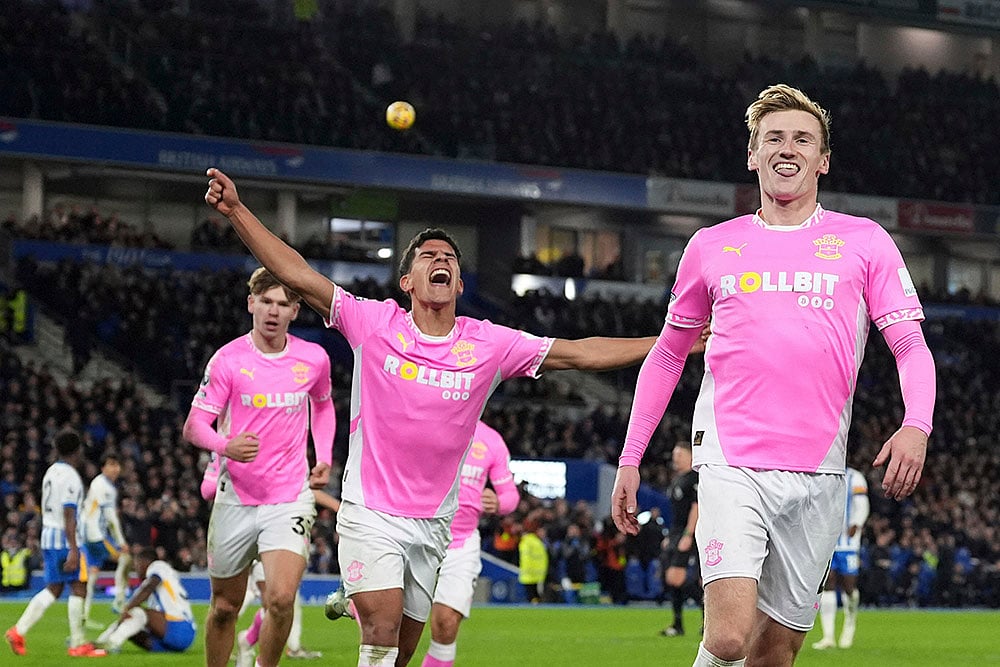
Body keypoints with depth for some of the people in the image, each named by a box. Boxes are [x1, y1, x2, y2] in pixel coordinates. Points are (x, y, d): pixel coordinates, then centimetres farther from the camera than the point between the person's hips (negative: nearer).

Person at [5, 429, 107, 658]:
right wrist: (73, 549, -23)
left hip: (48, 535, 9)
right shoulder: (70, 477, -14)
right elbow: (69, 516, -20)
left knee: (53, 589, 12)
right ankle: (78, 644, 0)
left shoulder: (51, 472, 13)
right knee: (78, 588, -2)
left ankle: (19, 630, 2)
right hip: (64, 539, -9)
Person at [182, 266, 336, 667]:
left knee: (281, 598, -20)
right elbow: (193, 427, -7)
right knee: (224, 606, 9)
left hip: (290, 498, 0)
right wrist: (226, 445, -28)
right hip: (235, 499, 0)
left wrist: (324, 458, 12)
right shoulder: (228, 359, -6)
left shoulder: (314, 359, 1)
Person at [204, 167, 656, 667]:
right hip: (370, 512, -3)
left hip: (433, 524, 3)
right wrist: (236, 210, -13)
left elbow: (579, 354, 3)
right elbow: (297, 276, -6)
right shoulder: (374, 323, -4)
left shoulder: (489, 343, 1)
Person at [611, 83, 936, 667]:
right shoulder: (712, 246, 11)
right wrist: (630, 459, 16)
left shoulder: (865, 242, 8)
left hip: (818, 475, 1)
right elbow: (667, 355, 20)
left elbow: (910, 345, 2)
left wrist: (916, 426, -18)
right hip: (731, 461, 0)